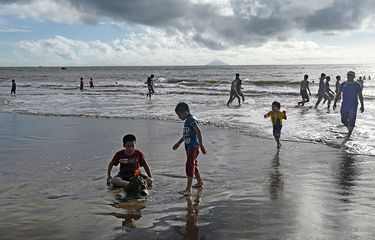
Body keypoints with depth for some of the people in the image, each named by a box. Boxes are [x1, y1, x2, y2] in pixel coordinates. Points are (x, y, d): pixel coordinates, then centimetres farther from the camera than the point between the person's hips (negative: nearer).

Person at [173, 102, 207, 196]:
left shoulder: (192, 120, -16)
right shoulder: (188, 120, 14)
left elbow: (198, 132, -25)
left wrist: (201, 145, -29)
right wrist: (178, 143, 34)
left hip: (194, 146, -10)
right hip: (189, 146, 10)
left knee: (190, 166, -11)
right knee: (194, 165, 21)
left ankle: (188, 189, -11)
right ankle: (199, 182, 39)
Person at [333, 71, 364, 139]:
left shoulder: (357, 85, -1)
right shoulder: (343, 85, 3)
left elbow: (360, 96, 5)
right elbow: (338, 94, 9)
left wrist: (362, 106, 3)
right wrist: (335, 103, 4)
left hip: (353, 106, -2)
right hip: (344, 105, 2)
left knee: (351, 121, -7)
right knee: (344, 120, 7)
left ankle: (348, 135, 6)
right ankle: (350, 129, 35)